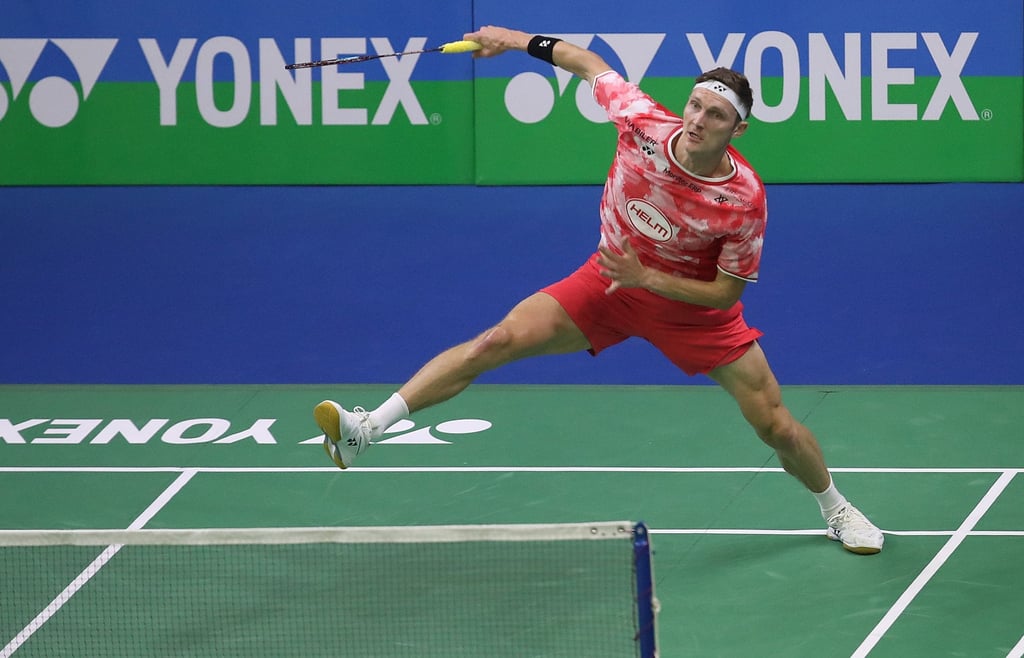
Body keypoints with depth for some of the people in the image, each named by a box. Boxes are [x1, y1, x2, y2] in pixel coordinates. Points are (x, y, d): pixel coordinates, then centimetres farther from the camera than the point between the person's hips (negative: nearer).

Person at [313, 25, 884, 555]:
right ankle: (369, 428, -17)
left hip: (691, 306, -2)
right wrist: (521, 41, -1)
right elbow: (591, 65, -4)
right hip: (610, 280, 2)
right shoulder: (643, 122, -23)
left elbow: (726, 292, -19)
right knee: (499, 340, -15)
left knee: (774, 424, -2)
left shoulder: (745, 200, -28)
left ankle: (835, 509, 29)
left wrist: (647, 276, -29)